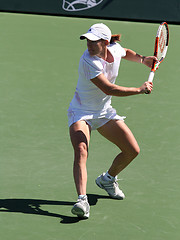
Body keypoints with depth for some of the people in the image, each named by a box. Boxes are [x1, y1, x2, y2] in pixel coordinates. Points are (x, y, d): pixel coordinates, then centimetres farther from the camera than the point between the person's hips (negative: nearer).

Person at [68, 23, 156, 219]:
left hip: (104, 112, 7)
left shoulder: (115, 48, -8)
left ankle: (107, 179, 32)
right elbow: (109, 89, -32)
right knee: (81, 151, -30)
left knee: (132, 151, 5)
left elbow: (126, 53, 19)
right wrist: (141, 89, -25)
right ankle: (82, 200, -39)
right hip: (81, 113, -6)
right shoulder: (89, 61, -29)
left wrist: (142, 59, 0)